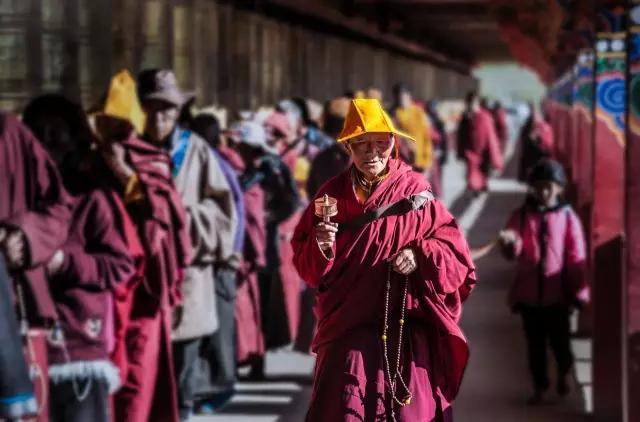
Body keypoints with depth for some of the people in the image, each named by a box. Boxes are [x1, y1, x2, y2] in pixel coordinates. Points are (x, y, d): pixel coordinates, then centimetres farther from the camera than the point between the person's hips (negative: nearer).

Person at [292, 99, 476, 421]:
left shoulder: (416, 191, 1)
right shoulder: (332, 194, 6)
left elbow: (455, 252, 0)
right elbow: (304, 264, 5)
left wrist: (421, 257, -18)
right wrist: (320, 247, -15)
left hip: (407, 330, -1)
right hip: (349, 327, 1)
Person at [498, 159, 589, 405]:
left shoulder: (567, 217, -3)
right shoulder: (521, 215, 2)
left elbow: (577, 257, -3)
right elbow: (513, 252, -4)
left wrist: (579, 290, -5)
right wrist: (510, 243, -28)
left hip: (558, 294, -2)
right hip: (528, 293, 2)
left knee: (559, 340, 8)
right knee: (535, 345, 8)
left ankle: (564, 373, 38)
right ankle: (540, 387, 22)